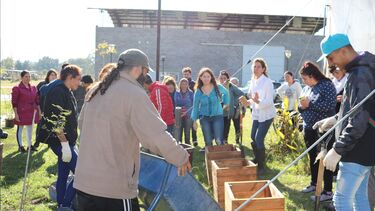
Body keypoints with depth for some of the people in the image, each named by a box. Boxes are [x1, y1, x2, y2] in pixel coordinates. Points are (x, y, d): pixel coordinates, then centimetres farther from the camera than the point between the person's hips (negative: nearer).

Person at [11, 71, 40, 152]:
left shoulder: (33, 88, 10)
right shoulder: (17, 88, -6)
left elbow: (36, 100, 15)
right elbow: (14, 102, -8)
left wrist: (39, 110, 11)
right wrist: (16, 113, -13)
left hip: (32, 112, 5)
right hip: (21, 112, -5)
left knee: (30, 129, 12)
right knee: (20, 129, 4)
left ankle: (29, 145, 22)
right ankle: (20, 146, 12)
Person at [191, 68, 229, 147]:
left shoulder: (218, 87, -6)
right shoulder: (198, 91, -4)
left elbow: (226, 93, 16)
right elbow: (195, 107, 3)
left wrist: (226, 104, 12)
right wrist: (194, 120, 3)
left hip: (217, 116, -1)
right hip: (204, 118, 1)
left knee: (219, 141, -10)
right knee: (208, 142, 7)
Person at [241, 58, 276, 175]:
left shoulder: (267, 82, -18)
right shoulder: (252, 81, 4)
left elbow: (269, 101, -22)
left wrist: (258, 101, -39)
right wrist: (249, 102, -5)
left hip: (266, 114, -7)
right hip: (256, 114, 7)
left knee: (259, 139, -12)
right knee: (253, 137, 15)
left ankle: (261, 165, 3)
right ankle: (257, 159, 40)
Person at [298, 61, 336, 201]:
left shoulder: (327, 85, -11)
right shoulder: (306, 89, 11)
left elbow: (330, 105, -22)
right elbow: (301, 107, 15)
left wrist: (309, 104, -20)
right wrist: (301, 107, -8)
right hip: (309, 128, 8)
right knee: (312, 157, 17)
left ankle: (328, 191, 3)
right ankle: (314, 183, 32)